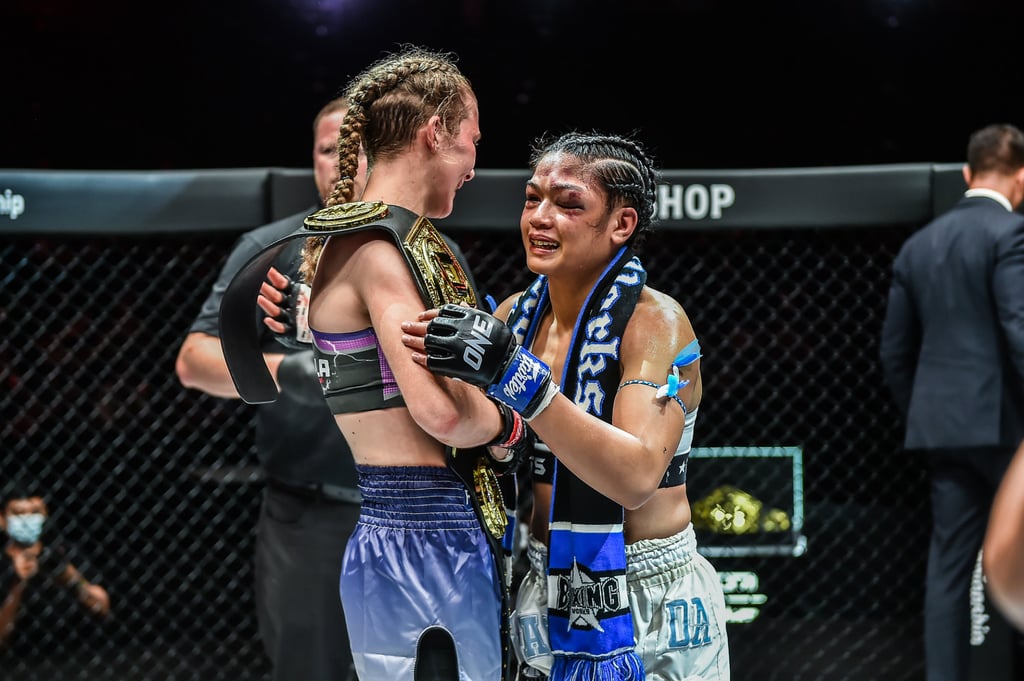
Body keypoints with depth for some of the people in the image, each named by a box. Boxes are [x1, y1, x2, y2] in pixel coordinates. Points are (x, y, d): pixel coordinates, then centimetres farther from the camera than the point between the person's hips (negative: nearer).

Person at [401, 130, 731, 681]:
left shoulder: (654, 322, -15)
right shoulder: (516, 315, 2)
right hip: (547, 598, 5)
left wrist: (513, 374, -35)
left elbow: (636, 477, -30)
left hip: (646, 610, -5)